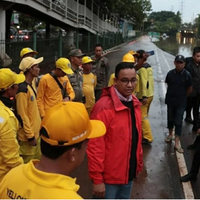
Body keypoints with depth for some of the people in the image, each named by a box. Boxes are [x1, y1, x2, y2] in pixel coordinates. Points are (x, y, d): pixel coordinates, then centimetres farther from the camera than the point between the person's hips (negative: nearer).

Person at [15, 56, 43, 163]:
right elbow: (22, 115, -22)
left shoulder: (30, 86, 10)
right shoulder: (23, 89, -21)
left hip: (35, 133, 10)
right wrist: (30, 136, -19)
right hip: (28, 137, -10)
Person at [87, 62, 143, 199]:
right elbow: (95, 146, -21)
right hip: (109, 176, -7)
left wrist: (139, 162, 14)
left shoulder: (135, 104, 3)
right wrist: (97, 179, -19)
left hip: (128, 173, 7)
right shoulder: (104, 106, -21)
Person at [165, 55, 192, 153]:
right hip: (170, 100, 3)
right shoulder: (170, 73, -6)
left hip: (181, 102, -3)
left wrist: (183, 96, 9)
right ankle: (170, 134, 39)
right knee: (170, 119, 17)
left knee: (178, 122, -2)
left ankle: (177, 143, 1)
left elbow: (190, 89, 0)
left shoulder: (187, 75, -12)